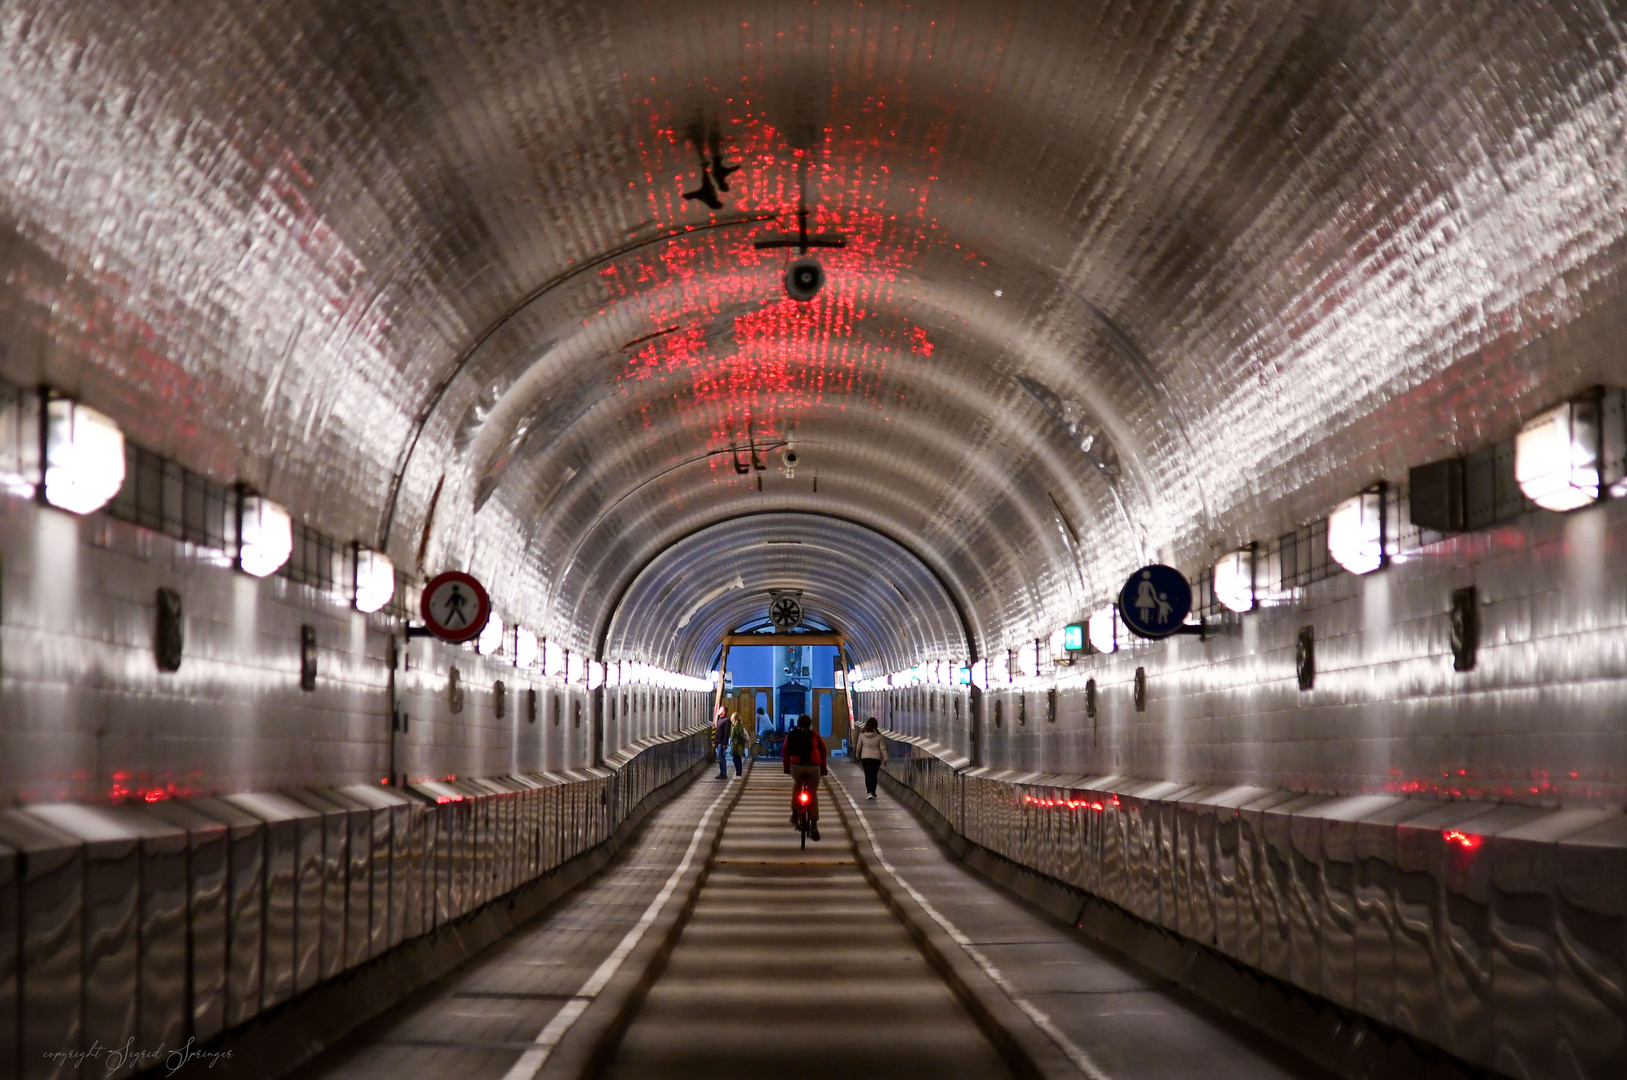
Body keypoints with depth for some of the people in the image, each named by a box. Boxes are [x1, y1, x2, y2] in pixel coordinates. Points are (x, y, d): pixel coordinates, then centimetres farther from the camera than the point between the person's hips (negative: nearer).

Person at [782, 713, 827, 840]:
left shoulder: (791, 735, 17)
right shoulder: (814, 735, 16)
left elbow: (785, 751, 17)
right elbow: (823, 751, 18)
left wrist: (786, 767, 26)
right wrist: (824, 768, 26)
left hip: (797, 766, 0)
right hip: (813, 767, 0)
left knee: (796, 785, 31)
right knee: (813, 794, 9)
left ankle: (795, 814, 22)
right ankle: (813, 826, -1)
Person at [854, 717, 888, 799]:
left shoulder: (862, 735, -4)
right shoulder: (878, 736, -8)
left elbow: (858, 746, 6)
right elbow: (883, 748, -5)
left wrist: (857, 755, 22)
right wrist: (885, 758, 2)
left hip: (865, 758, 0)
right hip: (876, 758, 0)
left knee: (867, 775, 0)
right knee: (874, 775, 13)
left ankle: (870, 792, -16)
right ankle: (873, 793, 20)